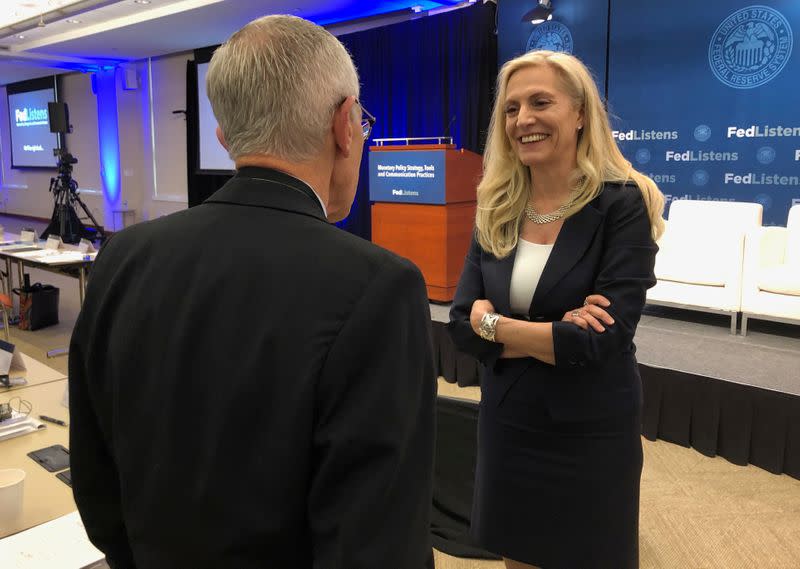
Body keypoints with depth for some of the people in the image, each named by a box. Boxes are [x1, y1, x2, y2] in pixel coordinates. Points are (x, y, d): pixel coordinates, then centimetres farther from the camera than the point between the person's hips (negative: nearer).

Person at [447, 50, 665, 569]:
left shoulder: (622, 204, -14)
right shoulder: (497, 210, -1)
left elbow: (602, 340, -22)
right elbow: (461, 323, -6)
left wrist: (494, 324, -13)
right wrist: (553, 336, -20)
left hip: (590, 433, -4)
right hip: (507, 424, 4)